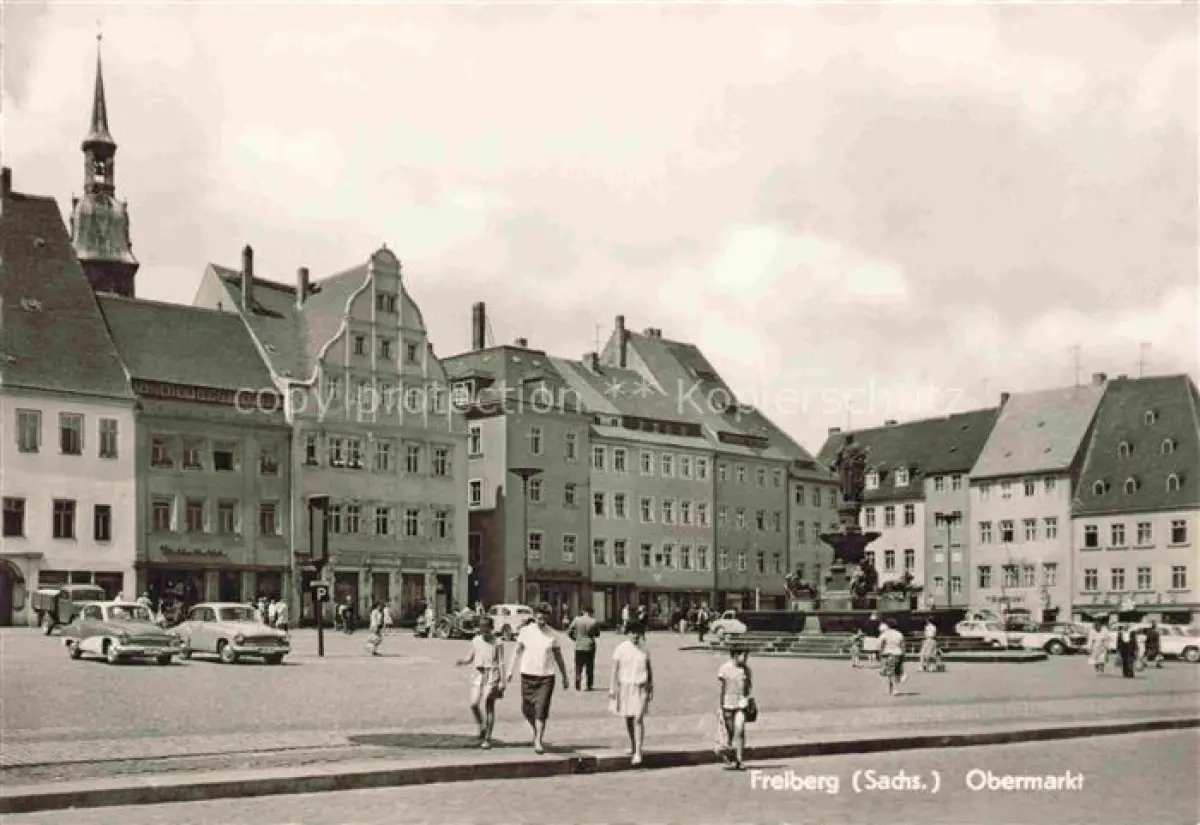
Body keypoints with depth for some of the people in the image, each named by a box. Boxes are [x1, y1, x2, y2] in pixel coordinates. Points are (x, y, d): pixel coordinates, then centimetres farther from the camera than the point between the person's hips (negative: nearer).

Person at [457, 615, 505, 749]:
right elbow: (471, 657, 15)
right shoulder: (475, 641, 7)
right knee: (474, 704, -4)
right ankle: (482, 727, 23)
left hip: (492, 675, -4)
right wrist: (463, 662, -7)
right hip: (478, 674, 4)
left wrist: (502, 682, -9)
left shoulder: (497, 643, -5)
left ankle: (488, 738, -2)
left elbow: (501, 663, -4)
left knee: (487, 704, -10)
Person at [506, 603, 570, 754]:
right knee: (526, 709, 6)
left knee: (541, 710, -8)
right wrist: (511, 671, 4)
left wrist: (565, 677, 15)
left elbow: (558, 657, 11)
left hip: (546, 676, -1)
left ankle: (539, 741, -3)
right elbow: (518, 652, 8)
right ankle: (536, 729, 33)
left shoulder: (551, 635, 2)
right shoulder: (525, 631, 1)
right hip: (528, 675, 1)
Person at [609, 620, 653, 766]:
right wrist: (612, 688, -8)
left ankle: (638, 753, -11)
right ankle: (632, 746, 33)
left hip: (641, 688, 0)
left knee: (638, 719, -11)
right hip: (625, 686, 0)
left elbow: (649, 668, 14)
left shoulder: (644, 649, 3)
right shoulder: (621, 648, -4)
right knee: (628, 719, 12)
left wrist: (651, 687, 16)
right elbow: (615, 669, -4)